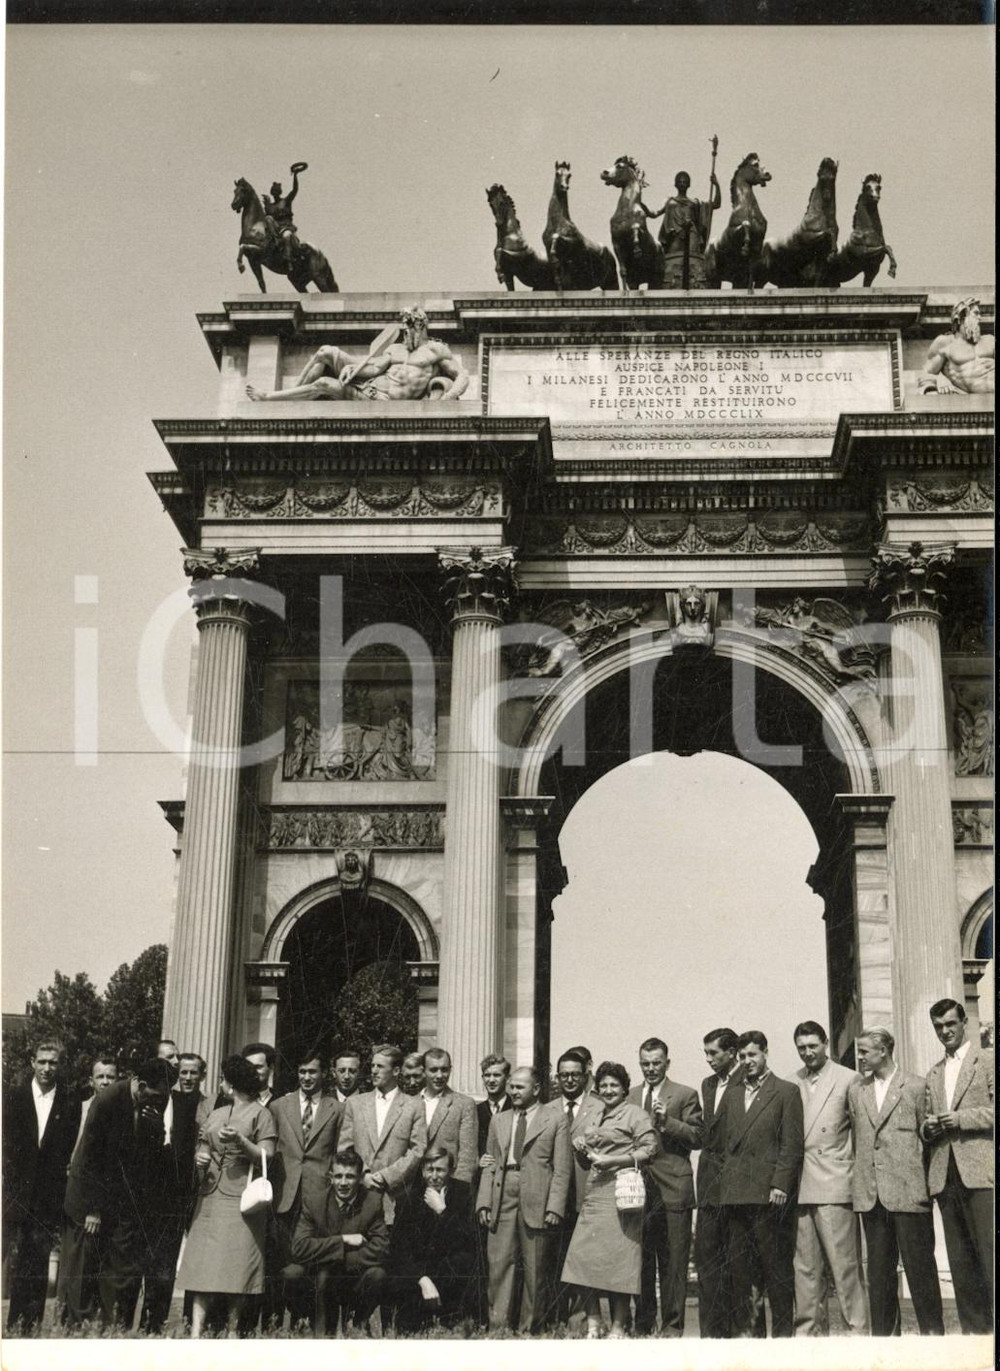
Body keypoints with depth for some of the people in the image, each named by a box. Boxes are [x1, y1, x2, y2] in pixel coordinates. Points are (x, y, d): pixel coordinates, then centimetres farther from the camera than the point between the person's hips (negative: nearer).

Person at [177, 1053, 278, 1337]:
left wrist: (240, 1140, -18)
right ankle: (196, 1333, -7)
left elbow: (266, 1158, -5)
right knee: (203, 1270, -3)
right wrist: (199, 1159, 0)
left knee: (236, 1269, -7)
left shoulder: (260, 1114, 2)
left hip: (241, 1200, -5)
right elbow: (202, 1151, 22)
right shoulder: (215, 1115, 19)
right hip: (210, 1197, 5)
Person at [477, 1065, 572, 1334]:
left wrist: (554, 1208, -10)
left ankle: (529, 1329, 11)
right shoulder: (498, 1121, 17)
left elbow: (562, 1170, -1)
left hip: (536, 1205, -3)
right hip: (503, 1201, 3)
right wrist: (484, 1202, 4)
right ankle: (498, 1327, 4)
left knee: (535, 1270, 2)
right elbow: (489, 1166, 16)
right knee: (499, 1264, -1)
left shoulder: (555, 1122, 4)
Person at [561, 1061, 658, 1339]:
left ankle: (618, 1327, 0)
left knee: (617, 1258, -7)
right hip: (594, 1196, 7)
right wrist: (581, 1149, 7)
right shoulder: (598, 1118, 23)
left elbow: (648, 1150, -11)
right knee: (584, 1256, -2)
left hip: (620, 1194, -7)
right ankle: (592, 1323, 4)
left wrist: (610, 1160, -13)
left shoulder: (635, 1113, 1)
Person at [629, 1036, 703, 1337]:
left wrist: (667, 1121, -15)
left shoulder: (685, 1095, 3)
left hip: (673, 1189, -4)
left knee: (673, 1261, -2)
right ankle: (643, 1322, 16)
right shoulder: (630, 1097, 16)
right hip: (638, 1188, 4)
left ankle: (672, 1324, 5)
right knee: (641, 1258, 8)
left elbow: (697, 1137, -5)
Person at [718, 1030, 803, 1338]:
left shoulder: (786, 1092, 2)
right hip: (736, 1194, 5)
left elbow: (792, 1145, -5)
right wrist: (726, 1183, 8)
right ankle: (746, 1329, 12)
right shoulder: (731, 1096, 19)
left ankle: (783, 1331, 4)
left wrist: (780, 1185, -13)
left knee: (776, 1266, -3)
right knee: (741, 1267, 6)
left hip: (769, 1194, -5)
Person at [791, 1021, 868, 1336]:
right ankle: (810, 1328, 14)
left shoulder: (848, 1079, 0)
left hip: (834, 1182, -4)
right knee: (805, 1264, 7)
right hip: (800, 1185, 4)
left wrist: (854, 1169, -2)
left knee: (843, 1260, -5)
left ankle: (857, 1328, 1)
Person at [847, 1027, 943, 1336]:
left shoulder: (915, 1086, 0)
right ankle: (884, 1334, 13)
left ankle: (933, 1332, 6)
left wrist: (927, 1183, -1)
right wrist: (862, 1176, 9)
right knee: (878, 1268, 7)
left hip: (908, 1191, -4)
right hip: (870, 1193, 4)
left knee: (919, 1264, -2)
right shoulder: (856, 1092, 14)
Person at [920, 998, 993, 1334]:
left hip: (980, 1172, -5)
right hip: (945, 1176, 6)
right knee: (961, 1263, 5)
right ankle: (974, 1332, 8)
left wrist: (961, 1119, -13)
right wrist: (929, 1127, 4)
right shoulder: (933, 1074, 22)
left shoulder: (987, 1063, 4)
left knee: (988, 1254, -9)